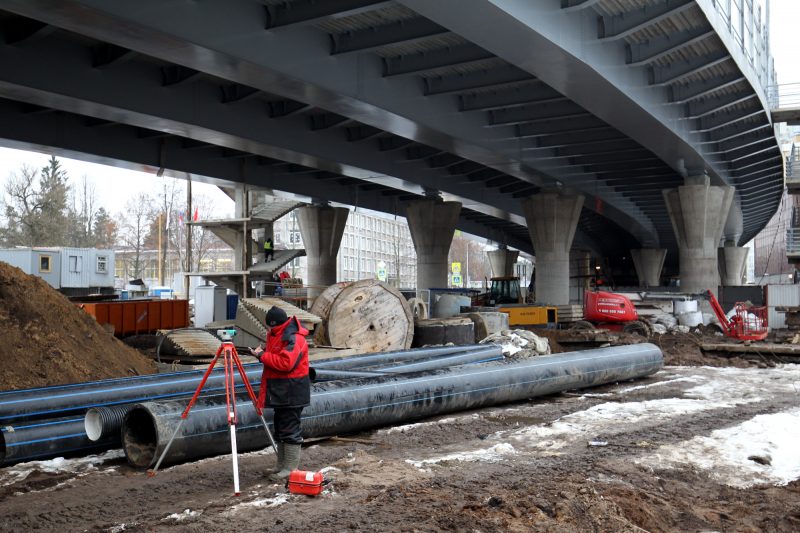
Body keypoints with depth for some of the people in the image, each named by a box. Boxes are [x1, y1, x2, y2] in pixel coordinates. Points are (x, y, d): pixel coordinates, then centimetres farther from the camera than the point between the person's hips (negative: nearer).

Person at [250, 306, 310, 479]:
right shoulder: (276, 336, 12)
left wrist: (263, 355, -20)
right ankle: (281, 465, 26)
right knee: (279, 428, 16)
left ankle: (292, 467, 2)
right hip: (280, 392, 10)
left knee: (290, 428, -5)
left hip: (291, 393, -10)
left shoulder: (294, 339, -19)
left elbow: (285, 363, -28)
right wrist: (262, 354, 4)